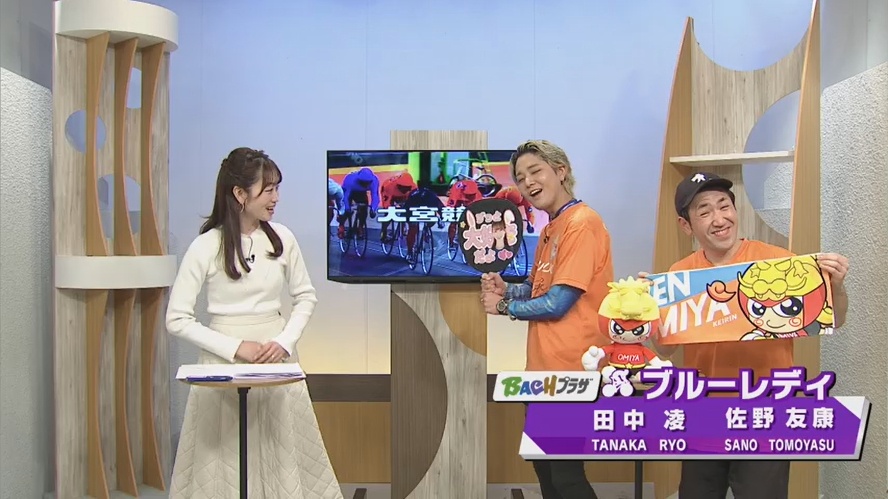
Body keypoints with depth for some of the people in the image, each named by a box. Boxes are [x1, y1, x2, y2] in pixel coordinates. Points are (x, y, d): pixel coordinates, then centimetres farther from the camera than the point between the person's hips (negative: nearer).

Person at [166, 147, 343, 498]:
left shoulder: (281, 238, 0)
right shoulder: (206, 246, -9)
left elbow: (305, 297, 11)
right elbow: (177, 320, -7)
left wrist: (286, 341, -6)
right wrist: (235, 347, -15)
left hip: (276, 359, 3)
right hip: (225, 362, -3)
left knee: (286, 456, 6)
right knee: (224, 459, 1)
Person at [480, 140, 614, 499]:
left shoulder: (582, 223, -17)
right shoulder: (550, 228, 13)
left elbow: (557, 304, -20)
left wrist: (503, 306, -5)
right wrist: (506, 289, -2)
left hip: (571, 373, -10)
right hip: (543, 369, 10)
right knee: (545, 468, 19)